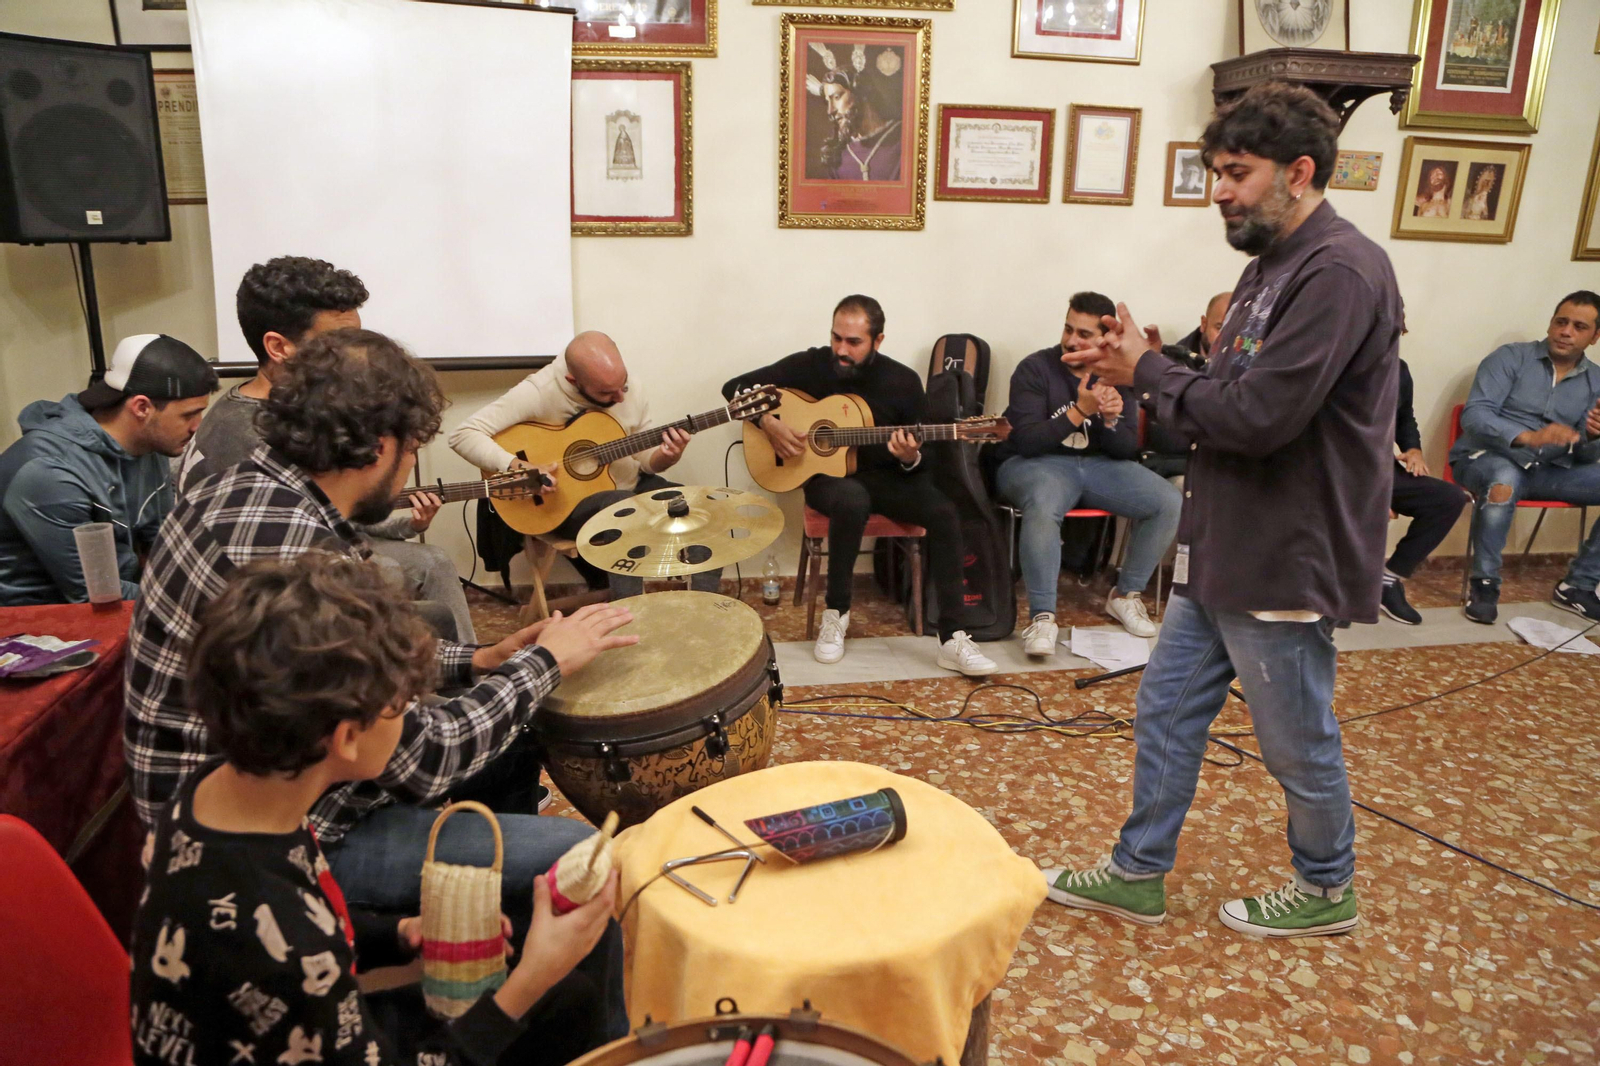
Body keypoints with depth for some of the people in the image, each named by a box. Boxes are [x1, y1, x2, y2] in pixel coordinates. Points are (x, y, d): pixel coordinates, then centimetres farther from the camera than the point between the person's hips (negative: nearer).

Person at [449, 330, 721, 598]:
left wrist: (667, 456, -20)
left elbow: (645, 459, 3)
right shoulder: (539, 392, -22)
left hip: (631, 486, 6)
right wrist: (518, 468, -34)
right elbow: (463, 435, -22)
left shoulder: (628, 388, -7)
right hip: (565, 501, -5)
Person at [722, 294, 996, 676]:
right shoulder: (810, 365, -6)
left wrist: (910, 458, -23)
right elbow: (736, 387, -1)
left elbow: (922, 460, 1)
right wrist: (768, 423, -18)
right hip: (827, 475, -2)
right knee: (852, 500, -39)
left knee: (944, 512, -26)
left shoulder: (904, 382, -4)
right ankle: (836, 612, -16)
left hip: (887, 477, 2)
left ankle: (952, 639, -22)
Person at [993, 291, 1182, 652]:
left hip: (1096, 464, 5)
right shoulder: (1035, 368, -7)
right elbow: (1026, 441, -16)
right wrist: (1079, 412, -26)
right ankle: (1042, 618, -28)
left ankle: (1125, 595, 5)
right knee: (1043, 507, -41)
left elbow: (1128, 449, 2)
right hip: (1034, 462, -5)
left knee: (1170, 502, -15)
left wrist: (1110, 420, -20)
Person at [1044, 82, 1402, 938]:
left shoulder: (1339, 273, -20)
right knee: (1167, 710, 14)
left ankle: (1326, 891, 36)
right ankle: (1138, 875, 30)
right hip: (1221, 547, 9)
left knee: (1297, 742, 10)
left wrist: (1150, 374, -13)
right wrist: (1153, 368, -4)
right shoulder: (1274, 264, 12)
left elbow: (1258, 415, -27)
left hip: (1284, 561, -9)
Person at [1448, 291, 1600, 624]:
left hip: (1549, 470, 6)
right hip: (1485, 458, -5)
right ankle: (1484, 583, -22)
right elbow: (1473, 415, -18)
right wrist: (1529, 437, -34)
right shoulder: (1511, 357, -4)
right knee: (1505, 479, -39)